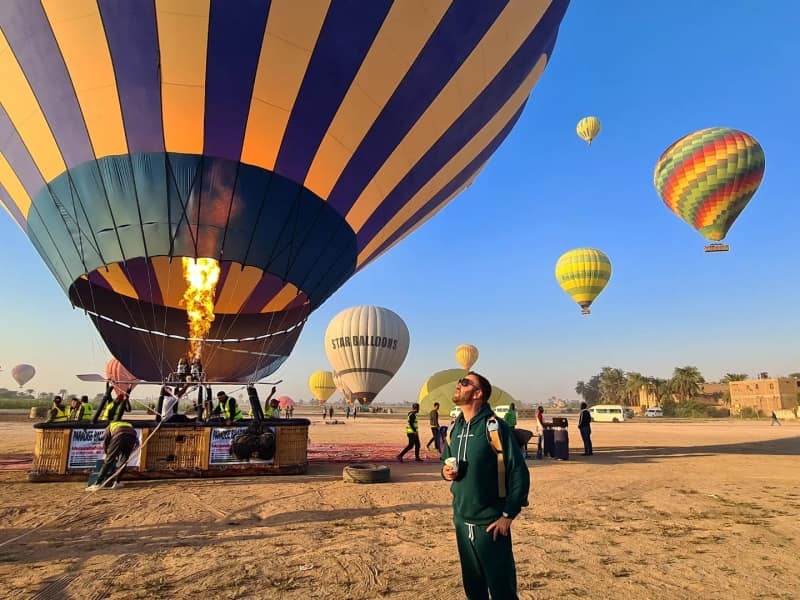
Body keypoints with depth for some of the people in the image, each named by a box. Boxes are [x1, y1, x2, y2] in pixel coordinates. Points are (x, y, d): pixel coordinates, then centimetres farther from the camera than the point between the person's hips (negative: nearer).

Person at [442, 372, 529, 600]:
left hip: (490, 522, -6)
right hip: (461, 520, 6)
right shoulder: (454, 428, 4)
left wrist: (508, 515, -14)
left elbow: (519, 473, -15)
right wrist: (446, 471, -3)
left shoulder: (494, 427, -16)